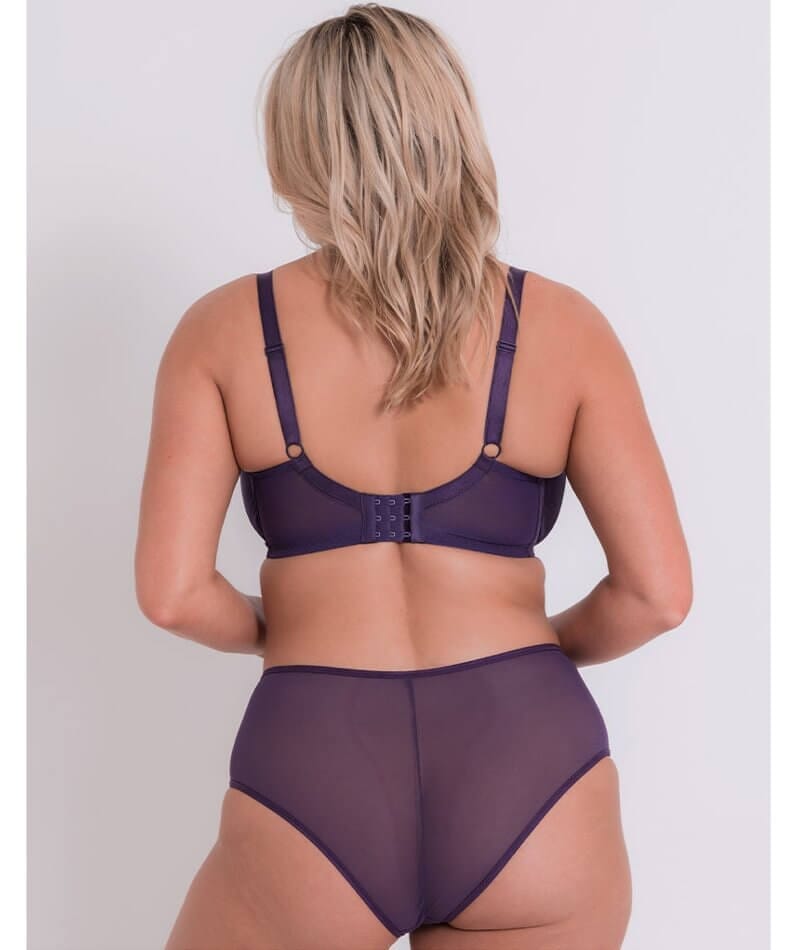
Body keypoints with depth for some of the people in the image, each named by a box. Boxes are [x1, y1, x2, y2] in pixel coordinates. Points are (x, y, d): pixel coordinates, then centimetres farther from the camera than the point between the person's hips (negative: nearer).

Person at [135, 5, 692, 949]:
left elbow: (171, 592, -5)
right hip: (528, 770, 1)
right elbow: (658, 590, -1)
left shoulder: (225, 329, 1)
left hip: (313, 780, 0)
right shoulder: (561, 325, 2)